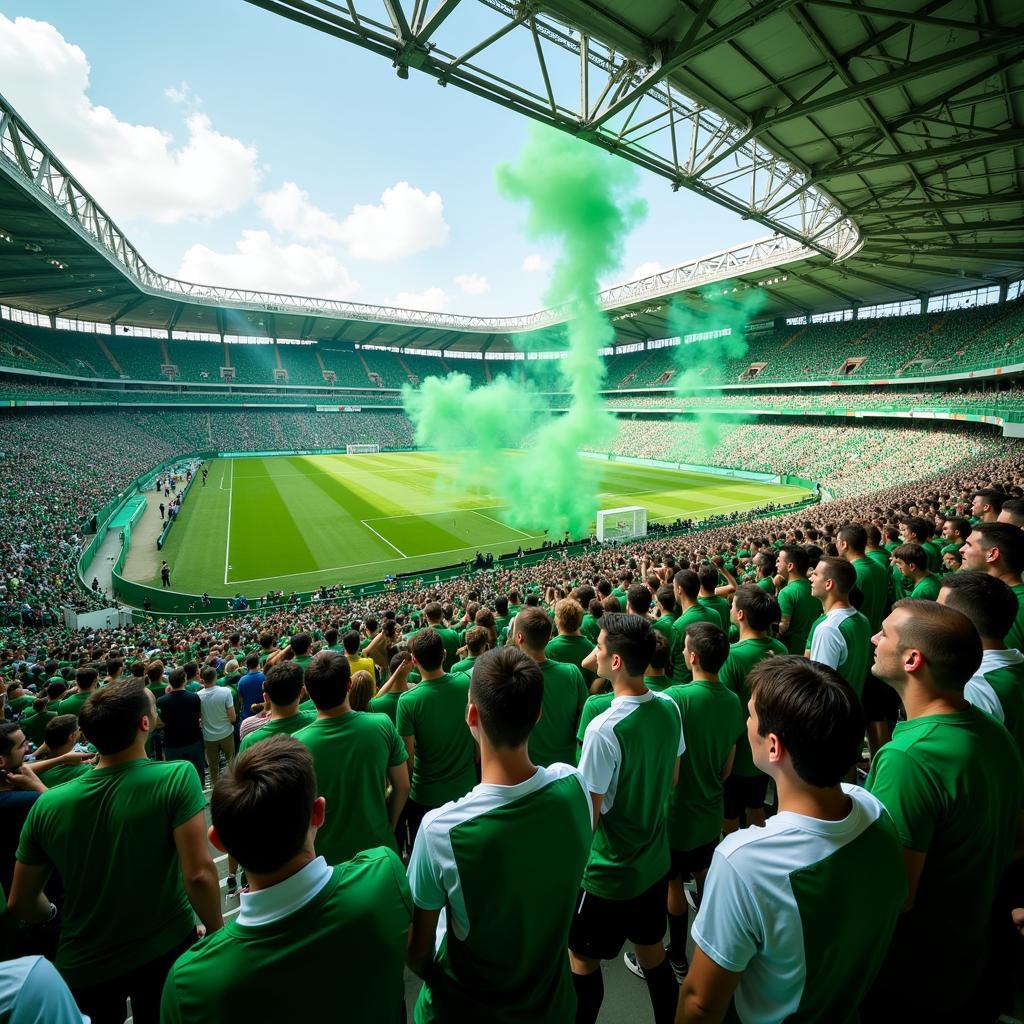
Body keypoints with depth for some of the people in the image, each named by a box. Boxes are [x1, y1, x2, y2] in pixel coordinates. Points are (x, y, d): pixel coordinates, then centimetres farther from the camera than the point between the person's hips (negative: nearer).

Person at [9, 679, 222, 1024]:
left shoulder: (47, 805, -12)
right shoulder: (177, 777, -25)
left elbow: (20, 903, 0)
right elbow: (198, 874, -25)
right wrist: (217, 932, -7)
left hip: (82, 966, 3)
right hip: (165, 952, -2)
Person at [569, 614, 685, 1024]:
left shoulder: (603, 730, -32)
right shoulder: (669, 708, -11)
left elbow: (588, 817, -22)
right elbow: (673, 778, 4)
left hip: (609, 872, -6)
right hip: (655, 859, 6)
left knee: (581, 959, 17)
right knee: (652, 950, 27)